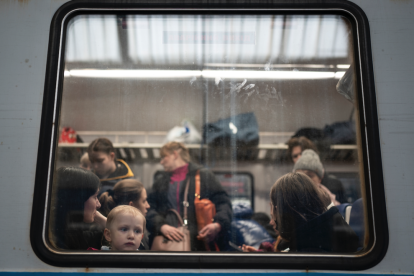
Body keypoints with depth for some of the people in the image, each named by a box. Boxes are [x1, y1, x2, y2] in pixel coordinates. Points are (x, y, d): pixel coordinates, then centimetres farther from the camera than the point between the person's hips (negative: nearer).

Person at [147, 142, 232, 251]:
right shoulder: (160, 182, 21)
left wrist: (218, 224, -17)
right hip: (168, 243, 3)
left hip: (200, 242, -3)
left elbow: (223, 202, 3)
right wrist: (161, 226, -12)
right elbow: (150, 208, 9)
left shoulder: (204, 175, 9)